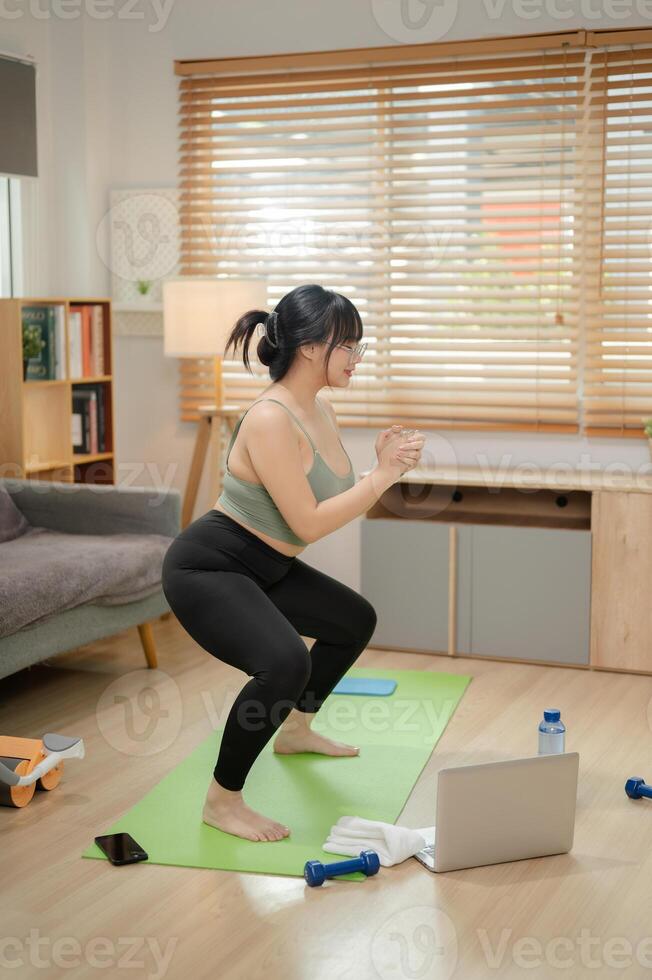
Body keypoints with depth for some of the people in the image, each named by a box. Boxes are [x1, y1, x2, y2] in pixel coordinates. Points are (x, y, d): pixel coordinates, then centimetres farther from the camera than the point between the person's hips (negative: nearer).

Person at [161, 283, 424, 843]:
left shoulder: (321, 410, 3)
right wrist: (383, 476, -20)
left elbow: (339, 507, 9)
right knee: (286, 664, -33)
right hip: (206, 568, -10)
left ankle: (295, 731, 44)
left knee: (356, 620, 24)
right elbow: (309, 525, -26)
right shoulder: (270, 420, -26)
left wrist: (385, 469, -7)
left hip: (263, 567, 10)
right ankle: (222, 801, -13)